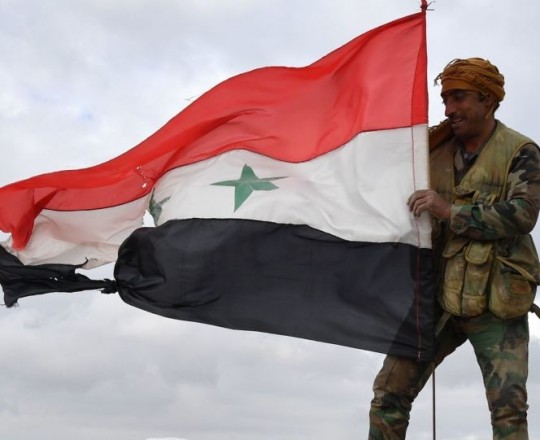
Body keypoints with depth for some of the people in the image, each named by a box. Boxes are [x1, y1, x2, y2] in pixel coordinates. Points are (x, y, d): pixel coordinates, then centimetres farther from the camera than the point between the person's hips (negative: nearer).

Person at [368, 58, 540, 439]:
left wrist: (450, 211, -19)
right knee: (390, 391, 0)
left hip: (495, 301, -4)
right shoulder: (434, 149, 11)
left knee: (509, 406, -10)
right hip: (438, 296, 4)